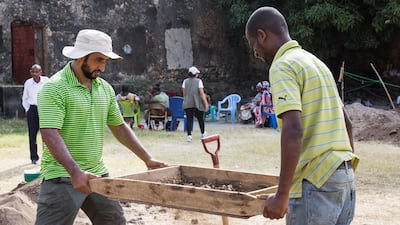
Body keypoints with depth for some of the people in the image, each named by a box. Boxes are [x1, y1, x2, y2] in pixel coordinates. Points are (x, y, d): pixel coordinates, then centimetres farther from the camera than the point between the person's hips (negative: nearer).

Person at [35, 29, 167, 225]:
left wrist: (147, 159, 13)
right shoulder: (55, 88, -13)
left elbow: (119, 127, 17)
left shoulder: (105, 88, 9)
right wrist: (75, 172, -33)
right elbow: (50, 134, -23)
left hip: (97, 174, 7)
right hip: (62, 177, -7)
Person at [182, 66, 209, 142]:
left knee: (189, 119, 1)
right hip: (197, 103, -2)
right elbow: (202, 93, -11)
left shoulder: (185, 81, 4)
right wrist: (206, 104, -10)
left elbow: (184, 93, 8)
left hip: (187, 103, 2)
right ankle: (203, 133, 31)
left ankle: (189, 135, -12)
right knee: (200, 119, 14)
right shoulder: (198, 81, -6)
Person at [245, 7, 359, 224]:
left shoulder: (283, 66, -10)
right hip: (343, 176, 9)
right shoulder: (316, 62, 18)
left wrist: (282, 194, -21)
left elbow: (293, 131, -22)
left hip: (316, 181, -9)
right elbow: (346, 122, 22)